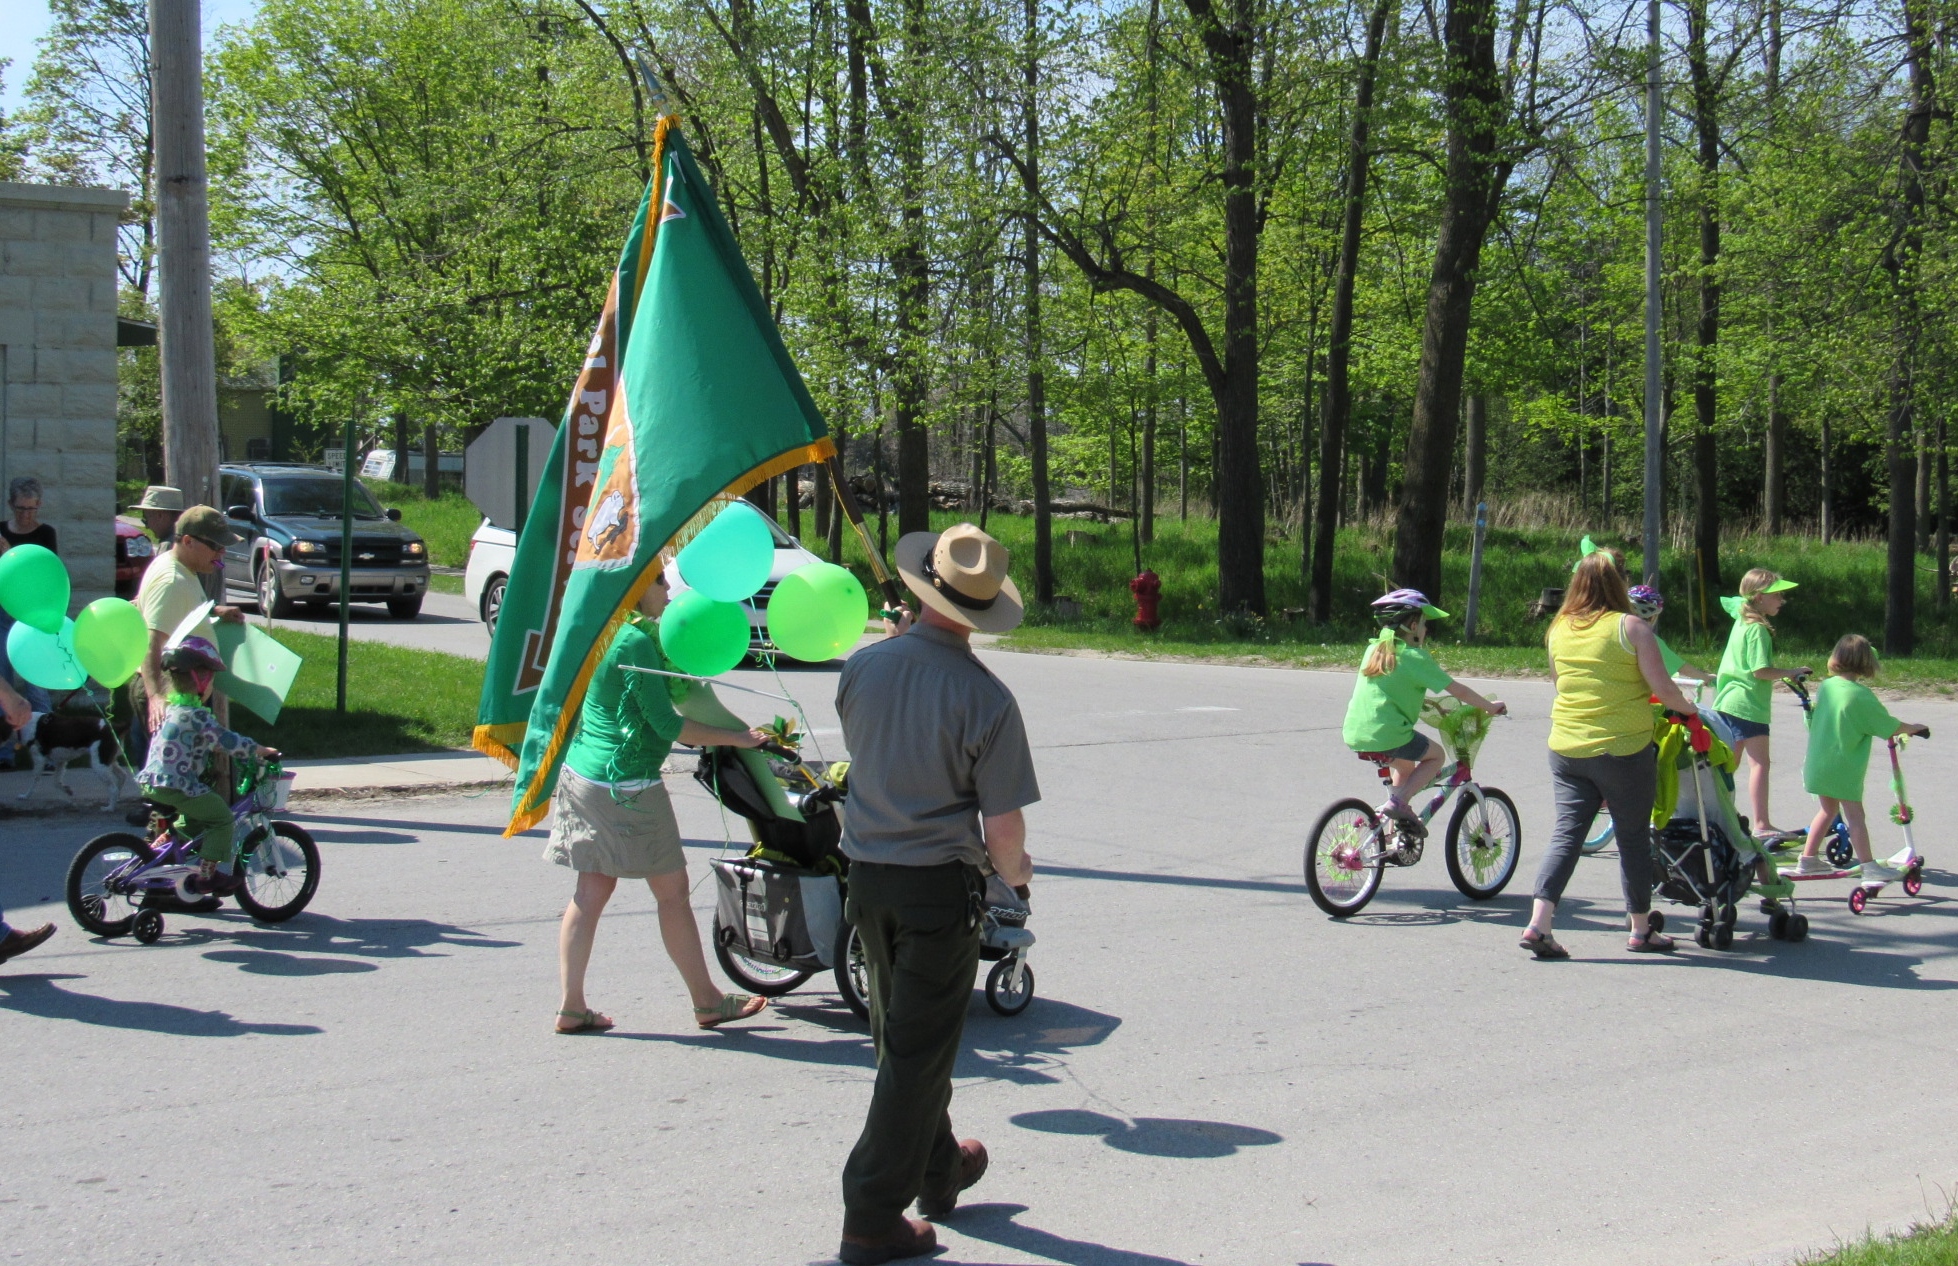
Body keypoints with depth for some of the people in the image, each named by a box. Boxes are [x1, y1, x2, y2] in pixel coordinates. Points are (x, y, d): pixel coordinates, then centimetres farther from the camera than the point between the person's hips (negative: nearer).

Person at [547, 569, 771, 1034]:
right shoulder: (636, 640, -17)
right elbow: (667, 724, -17)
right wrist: (736, 738, -10)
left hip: (580, 772, 9)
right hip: (625, 783, -9)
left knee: (592, 890, 9)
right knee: (671, 889, 3)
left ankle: (572, 1006, 8)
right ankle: (708, 1002, 14)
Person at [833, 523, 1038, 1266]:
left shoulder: (865, 666, -5)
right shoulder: (986, 700, -18)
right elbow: (1003, 827, -15)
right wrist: (1015, 872, 7)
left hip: (867, 876, 5)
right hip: (940, 884, -5)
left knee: (900, 1035, 22)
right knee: (918, 1050, 4)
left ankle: (938, 1169, 40)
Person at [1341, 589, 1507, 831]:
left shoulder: (1374, 650, 13)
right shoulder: (1414, 657, -7)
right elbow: (1458, 690, -4)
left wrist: (1428, 702, 37)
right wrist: (1490, 706, 9)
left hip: (1354, 733, 7)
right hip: (1387, 734, -7)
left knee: (1405, 766, 30)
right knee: (1436, 755, 15)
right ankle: (1399, 801, -3)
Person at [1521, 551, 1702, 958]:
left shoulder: (1559, 630, 7)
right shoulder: (1631, 628, -8)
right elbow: (1662, 687, -10)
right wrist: (1689, 709, 9)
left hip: (1566, 749, 4)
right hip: (1623, 748, -4)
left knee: (1566, 833, 5)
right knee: (1633, 837, 9)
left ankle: (1538, 925, -7)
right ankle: (1641, 930, 19)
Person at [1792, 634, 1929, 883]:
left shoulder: (1825, 687, 1)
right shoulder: (1862, 696, -17)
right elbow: (1890, 727, -10)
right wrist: (1914, 728, 8)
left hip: (1819, 763, 6)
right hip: (1845, 767, -6)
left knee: (1828, 810, 20)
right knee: (1855, 815, -2)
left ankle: (1808, 859, 24)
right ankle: (1869, 868, 1)